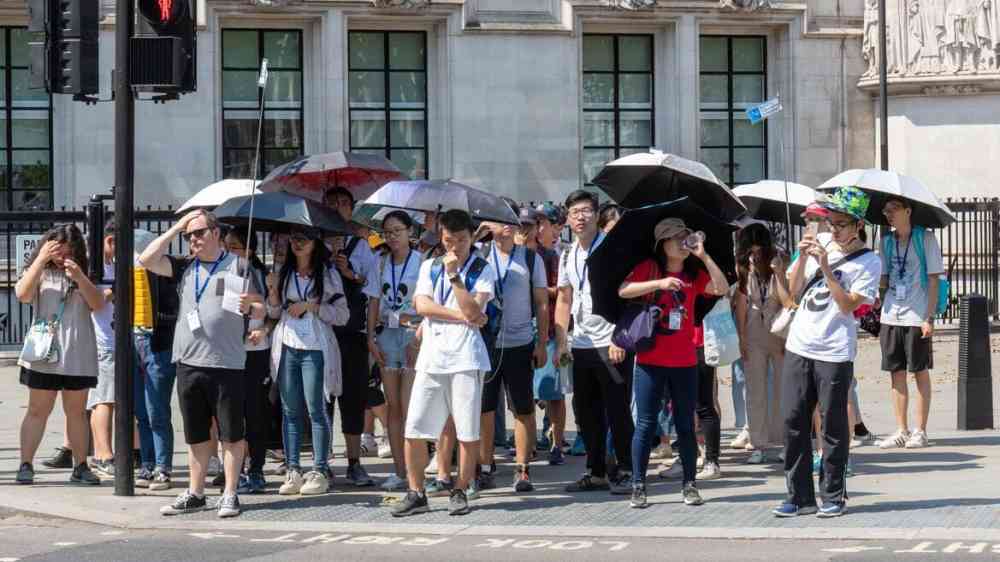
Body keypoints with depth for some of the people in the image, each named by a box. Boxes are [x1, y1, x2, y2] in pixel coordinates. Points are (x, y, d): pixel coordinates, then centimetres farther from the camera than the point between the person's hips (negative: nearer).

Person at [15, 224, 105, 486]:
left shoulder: (83, 275, 10)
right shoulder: (39, 271, 5)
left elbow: (98, 305, -4)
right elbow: (22, 294, -14)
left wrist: (79, 277, -18)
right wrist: (41, 259, -18)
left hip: (78, 356, 2)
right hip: (44, 354, -2)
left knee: (77, 412, 9)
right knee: (38, 410, -1)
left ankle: (80, 467, 14)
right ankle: (26, 465, 0)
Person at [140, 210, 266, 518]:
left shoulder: (239, 266, 1)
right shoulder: (185, 266, 12)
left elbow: (261, 311, 4)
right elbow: (146, 259, 0)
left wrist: (248, 306, -20)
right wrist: (177, 227, 1)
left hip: (227, 363, -4)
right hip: (189, 362, 4)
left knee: (231, 434, 0)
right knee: (196, 434, 12)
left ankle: (230, 494, 7)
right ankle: (195, 493, 20)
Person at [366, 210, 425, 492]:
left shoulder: (421, 262, -3)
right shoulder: (382, 264, 13)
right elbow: (374, 302, 12)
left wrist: (421, 338, -16)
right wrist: (371, 338, 4)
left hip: (414, 334, -5)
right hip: (387, 334, 5)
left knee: (408, 407, -10)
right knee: (393, 406, 5)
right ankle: (399, 471, 7)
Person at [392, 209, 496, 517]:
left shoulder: (482, 270, 3)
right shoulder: (430, 267, 14)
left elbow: (473, 311, -10)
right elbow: (422, 305, 0)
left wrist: (454, 274, -13)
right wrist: (460, 316, -9)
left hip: (465, 356, -3)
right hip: (431, 355, 3)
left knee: (468, 431, -1)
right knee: (414, 429, 0)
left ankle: (460, 492, 11)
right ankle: (416, 494, 9)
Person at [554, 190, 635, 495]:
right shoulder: (568, 256, 12)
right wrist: (561, 342, 12)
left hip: (610, 344, -7)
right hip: (581, 344, 7)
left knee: (617, 410, -3)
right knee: (586, 412, 10)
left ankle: (627, 472, 5)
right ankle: (596, 472, 19)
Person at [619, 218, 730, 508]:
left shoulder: (694, 273, 7)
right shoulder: (648, 269, 0)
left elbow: (722, 288, -9)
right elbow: (623, 291, -15)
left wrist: (704, 256, -13)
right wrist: (659, 283, -25)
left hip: (684, 362, 2)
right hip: (651, 361, -2)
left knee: (686, 424, 8)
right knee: (646, 424, -1)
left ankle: (690, 484, 14)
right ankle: (638, 486, 4)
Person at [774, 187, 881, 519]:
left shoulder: (868, 262, -3)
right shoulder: (820, 246, 13)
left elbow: (848, 304, -12)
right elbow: (794, 291, 12)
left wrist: (826, 268, -17)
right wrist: (803, 258, -2)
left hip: (834, 354, -5)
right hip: (798, 346, 5)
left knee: (833, 427, 0)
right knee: (793, 421, 3)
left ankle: (833, 497, 9)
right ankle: (800, 496, 9)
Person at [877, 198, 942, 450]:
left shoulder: (925, 238, -4)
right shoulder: (886, 241, 11)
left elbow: (933, 280, -6)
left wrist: (929, 318, -11)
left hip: (917, 317, -5)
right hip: (891, 316, 5)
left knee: (920, 372, 2)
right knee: (897, 373, 6)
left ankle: (920, 431, 7)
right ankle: (901, 431, 12)